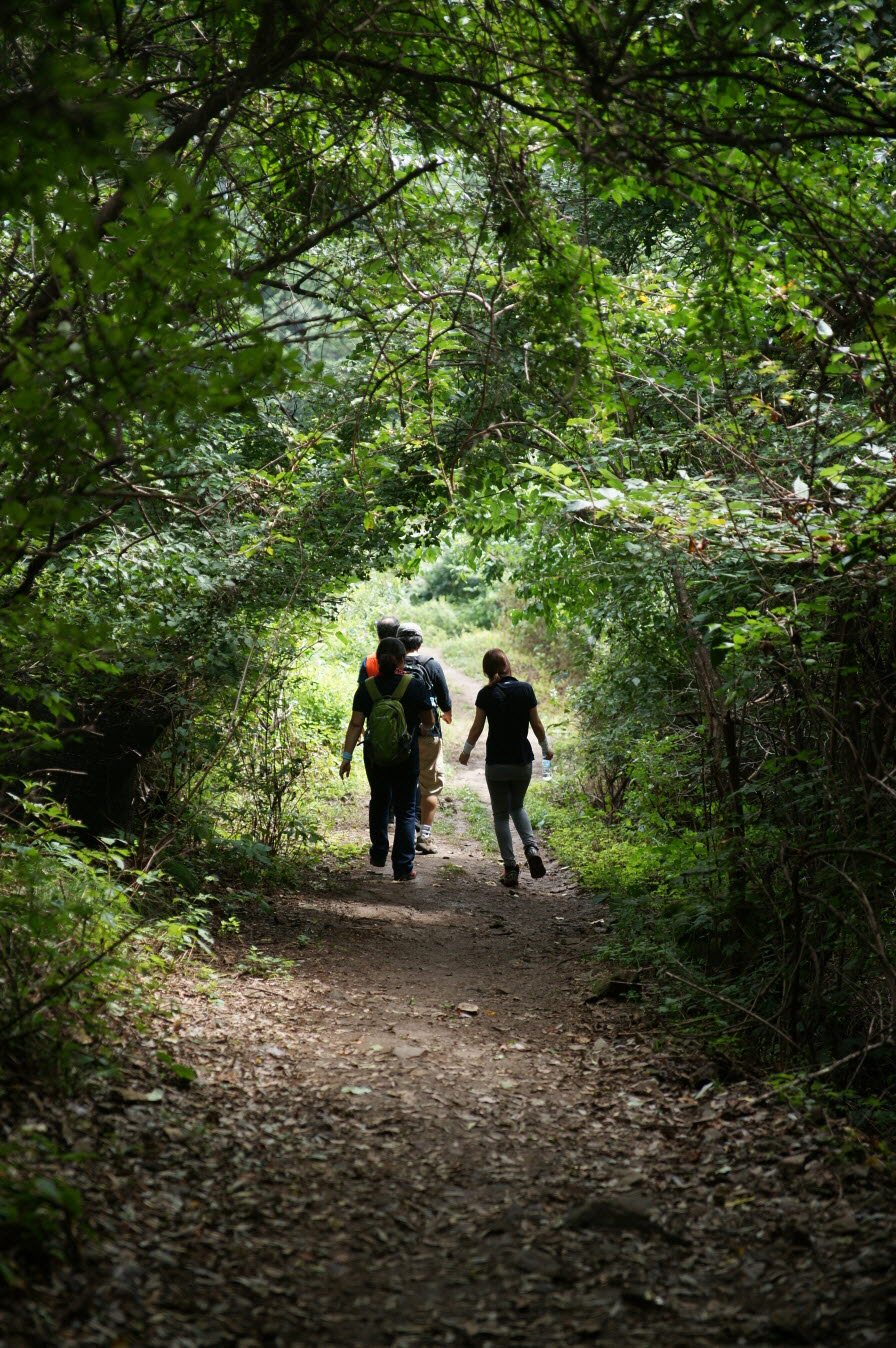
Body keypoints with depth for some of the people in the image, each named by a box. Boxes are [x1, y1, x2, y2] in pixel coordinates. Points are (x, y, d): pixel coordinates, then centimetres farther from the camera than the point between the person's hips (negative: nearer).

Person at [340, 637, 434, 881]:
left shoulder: (367, 687, -5)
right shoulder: (415, 686, -10)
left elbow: (356, 724, -8)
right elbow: (429, 722, -2)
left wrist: (347, 756, -5)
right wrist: (420, 728, 21)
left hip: (375, 757, 3)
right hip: (406, 758, -3)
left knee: (379, 801, 25)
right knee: (405, 809, 5)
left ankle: (379, 855, 34)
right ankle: (403, 868, 1)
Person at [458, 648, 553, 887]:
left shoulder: (486, 694, -8)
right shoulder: (526, 689, -4)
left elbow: (477, 727, -1)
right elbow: (536, 724, 1)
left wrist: (466, 751, 16)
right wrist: (546, 748, 18)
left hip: (497, 763, -2)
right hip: (523, 761, 2)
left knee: (501, 814, 9)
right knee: (517, 807, 22)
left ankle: (510, 868, 2)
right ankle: (531, 847, -2)